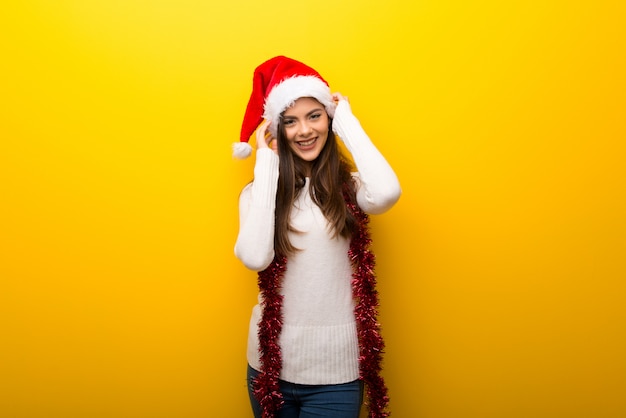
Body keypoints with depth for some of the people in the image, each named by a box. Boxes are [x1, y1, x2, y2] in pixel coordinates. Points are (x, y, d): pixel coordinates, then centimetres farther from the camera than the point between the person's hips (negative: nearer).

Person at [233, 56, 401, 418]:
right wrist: (267, 161, -14)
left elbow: (387, 193, -27)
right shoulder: (258, 191, -2)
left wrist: (347, 121, -13)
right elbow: (255, 257, -21)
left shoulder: (350, 187, -4)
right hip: (272, 361, 1)